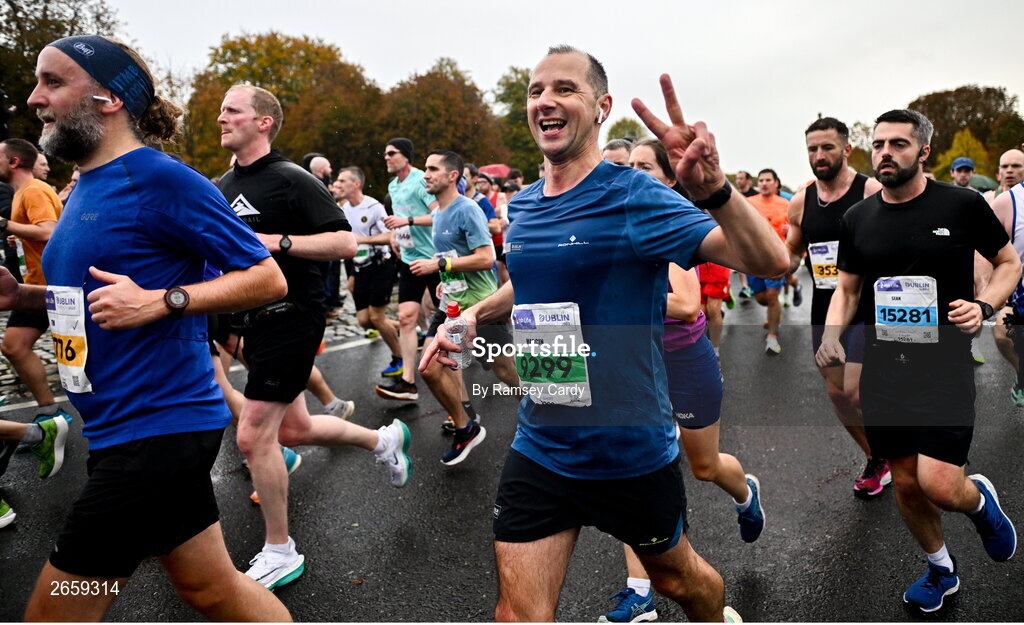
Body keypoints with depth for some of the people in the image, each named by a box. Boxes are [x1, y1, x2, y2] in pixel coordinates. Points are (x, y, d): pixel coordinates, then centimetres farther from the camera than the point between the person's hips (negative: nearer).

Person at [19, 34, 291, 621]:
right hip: (123, 425, 9)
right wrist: (23, 295, 7)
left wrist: (160, 301, -24)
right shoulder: (87, 186, 13)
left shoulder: (162, 179, -14)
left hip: (157, 427, -9)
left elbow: (266, 277, -14)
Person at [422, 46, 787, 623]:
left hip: (633, 450, -4)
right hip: (539, 449, 4)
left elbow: (770, 262, -25)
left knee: (675, 576, 23)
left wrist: (714, 189, -43)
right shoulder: (523, 205, 2)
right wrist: (473, 316, 9)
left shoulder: (633, 197, -16)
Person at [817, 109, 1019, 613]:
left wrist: (983, 305, -12)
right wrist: (831, 334, -6)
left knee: (939, 484, -14)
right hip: (882, 369, 4)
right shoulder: (858, 218, 4)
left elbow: (1009, 262, 8)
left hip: (944, 366, -3)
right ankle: (941, 569, 39)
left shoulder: (963, 206, -5)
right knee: (905, 482, 13)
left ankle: (981, 500, 25)